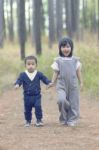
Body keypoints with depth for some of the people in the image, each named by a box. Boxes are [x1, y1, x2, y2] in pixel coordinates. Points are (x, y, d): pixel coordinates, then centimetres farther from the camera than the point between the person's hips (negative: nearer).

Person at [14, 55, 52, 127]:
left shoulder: (39, 74, -2)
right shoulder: (23, 75, -4)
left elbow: (44, 78, -1)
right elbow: (19, 80, -10)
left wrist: (49, 83, -20)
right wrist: (17, 84, -32)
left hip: (37, 95, -1)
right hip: (27, 96, 1)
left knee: (38, 107, -13)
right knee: (27, 109, 8)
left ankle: (39, 120, 0)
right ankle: (28, 121, 25)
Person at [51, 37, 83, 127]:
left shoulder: (75, 60, 5)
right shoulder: (58, 61, 3)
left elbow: (78, 72, 11)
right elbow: (56, 73, 6)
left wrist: (81, 82, 10)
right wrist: (52, 83, 1)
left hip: (73, 85, 2)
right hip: (61, 85, -2)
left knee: (73, 103, 1)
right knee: (61, 100, -20)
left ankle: (72, 120, 14)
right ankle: (63, 119, 0)